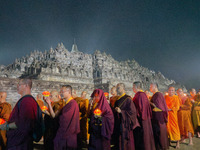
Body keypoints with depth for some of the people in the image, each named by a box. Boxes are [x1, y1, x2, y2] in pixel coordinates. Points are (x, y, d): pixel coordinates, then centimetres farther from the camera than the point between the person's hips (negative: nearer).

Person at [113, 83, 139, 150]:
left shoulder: (127, 99, -11)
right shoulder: (117, 99, 13)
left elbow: (132, 111, -16)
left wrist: (121, 111, -21)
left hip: (124, 124, -7)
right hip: (117, 124, 7)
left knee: (124, 142, 0)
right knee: (118, 141, 12)